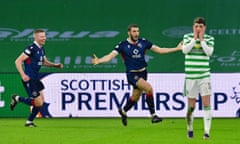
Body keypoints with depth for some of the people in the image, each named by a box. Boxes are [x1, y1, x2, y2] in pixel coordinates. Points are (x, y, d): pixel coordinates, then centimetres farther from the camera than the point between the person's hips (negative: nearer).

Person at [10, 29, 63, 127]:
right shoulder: (32, 48, -17)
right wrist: (23, 75, -27)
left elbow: (44, 62, 27)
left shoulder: (41, 49, 10)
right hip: (29, 79, -9)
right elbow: (18, 61, -18)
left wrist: (56, 65, 10)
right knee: (38, 103, -8)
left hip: (36, 79, 9)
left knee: (41, 101, 9)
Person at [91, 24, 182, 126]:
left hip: (143, 73, 5)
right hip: (132, 74, -5)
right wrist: (99, 60, -33)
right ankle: (153, 115, -18)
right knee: (149, 88, -25)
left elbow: (159, 50, 6)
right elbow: (111, 56, -15)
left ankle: (123, 111, 44)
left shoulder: (143, 42, 2)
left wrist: (177, 48, 3)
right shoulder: (123, 45, -8)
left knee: (135, 98, 13)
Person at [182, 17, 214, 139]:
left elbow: (209, 52, -13)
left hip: (204, 76, -1)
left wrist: (201, 39, -13)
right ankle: (190, 129, 26)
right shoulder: (187, 37, 4)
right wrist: (194, 39, -14)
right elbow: (185, 50, -11)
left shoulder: (209, 39, 3)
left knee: (206, 103, -12)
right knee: (191, 105, 6)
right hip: (190, 76, 1)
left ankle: (207, 131, -12)